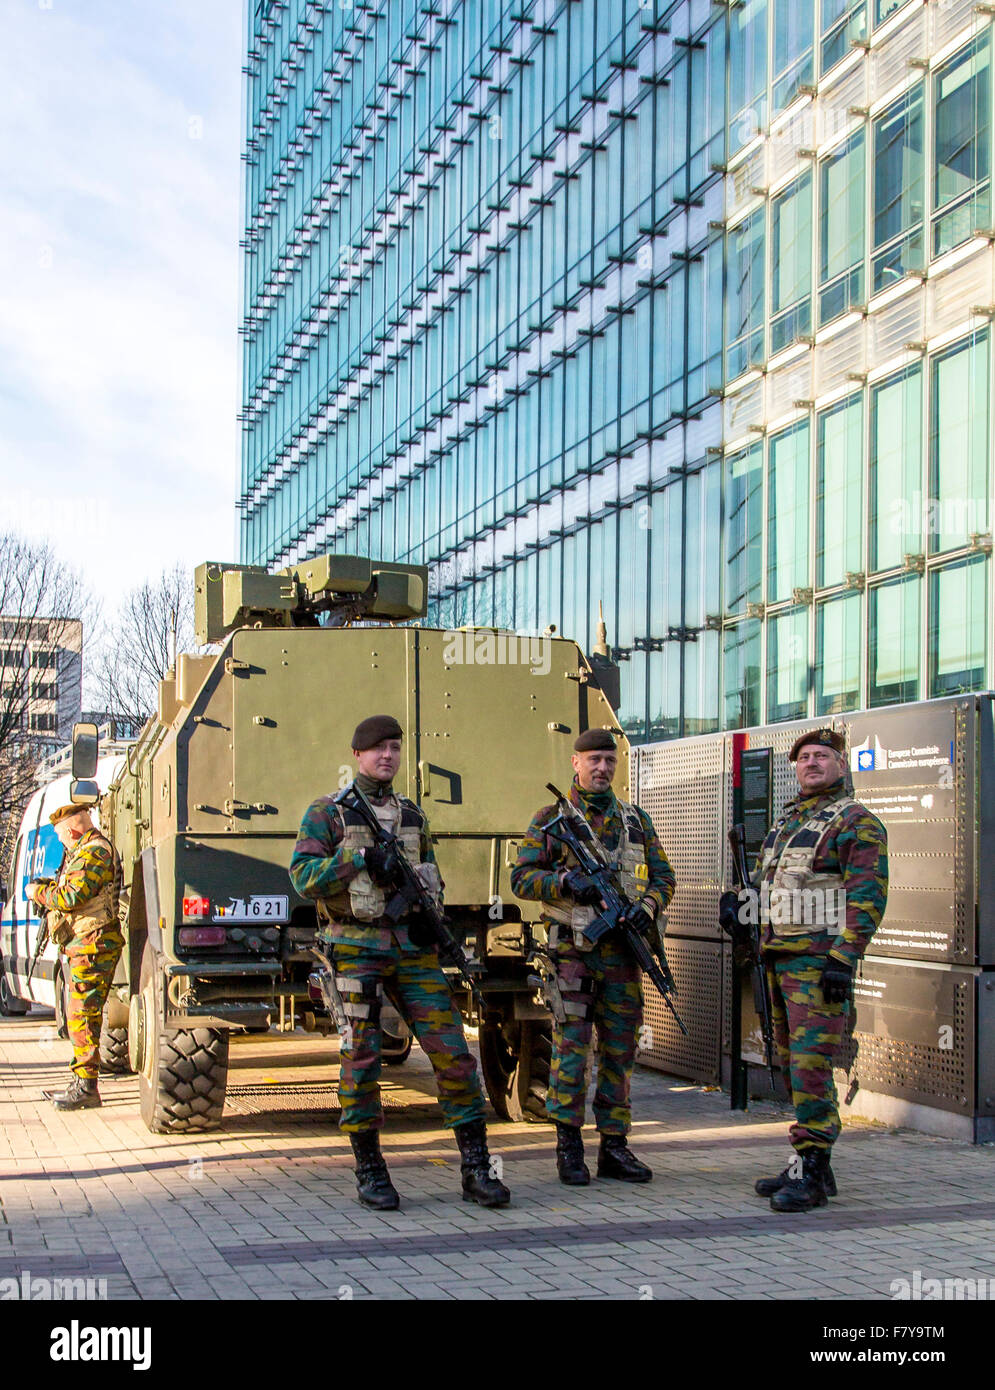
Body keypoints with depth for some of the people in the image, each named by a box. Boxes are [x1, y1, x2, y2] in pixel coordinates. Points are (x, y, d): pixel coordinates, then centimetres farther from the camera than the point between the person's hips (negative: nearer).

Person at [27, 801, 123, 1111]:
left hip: (92, 946, -11)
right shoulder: (87, 850, 21)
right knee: (80, 1015, 15)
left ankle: (86, 1088, -8)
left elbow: (72, 897, -23)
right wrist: (47, 886, 17)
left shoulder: (93, 852, -14)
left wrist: (39, 893, -8)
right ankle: (80, 1084, 21)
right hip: (86, 946, 11)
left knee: (82, 1016, -10)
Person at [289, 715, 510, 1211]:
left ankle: (477, 1170, 1)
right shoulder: (326, 813, 1)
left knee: (452, 1051, -4)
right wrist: (362, 857, -19)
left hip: (411, 947, 4)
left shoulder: (412, 815, 16)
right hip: (358, 948, -4)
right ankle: (370, 1172, 11)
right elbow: (303, 877, -9)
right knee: (362, 1058, -2)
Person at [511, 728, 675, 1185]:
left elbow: (663, 878, 14)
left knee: (620, 1051, 6)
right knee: (571, 1047, -6)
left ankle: (614, 1147, 14)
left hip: (623, 953, 4)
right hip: (572, 951, -4)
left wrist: (647, 908, -7)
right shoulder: (551, 818, 3)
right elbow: (522, 878, -1)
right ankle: (569, 1148, 3)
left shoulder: (637, 820, 13)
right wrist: (566, 882, -18)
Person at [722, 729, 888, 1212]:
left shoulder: (857, 823, -6)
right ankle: (811, 1165, 19)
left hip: (821, 961, -9)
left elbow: (867, 898, -14)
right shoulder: (785, 820, 19)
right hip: (779, 956, 9)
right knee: (793, 1063, 11)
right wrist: (737, 900, 7)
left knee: (811, 1063, -13)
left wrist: (843, 960, -22)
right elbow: (767, 878, 28)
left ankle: (810, 1175, -11)